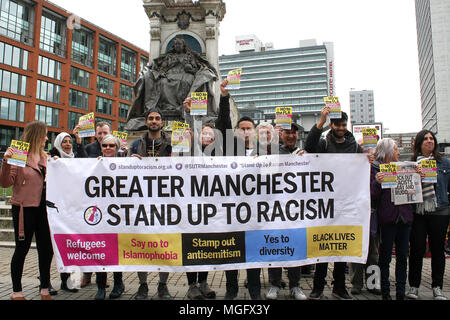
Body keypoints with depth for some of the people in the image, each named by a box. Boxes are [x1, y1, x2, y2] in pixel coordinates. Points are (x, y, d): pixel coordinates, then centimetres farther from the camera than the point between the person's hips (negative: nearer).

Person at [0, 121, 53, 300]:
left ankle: (45, 290, 23)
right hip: (24, 209, -6)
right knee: (22, 249, 6)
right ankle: (16, 292, 23)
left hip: (42, 208, 6)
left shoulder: (44, 157, 12)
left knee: (46, 249, 9)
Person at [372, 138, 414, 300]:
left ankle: (401, 292, 21)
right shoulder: (375, 168, -3)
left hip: (404, 216, 5)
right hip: (387, 218, -5)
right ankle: (385, 292, 16)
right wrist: (377, 182, -26)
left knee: (402, 256, 10)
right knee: (385, 257, 4)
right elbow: (373, 196, -8)